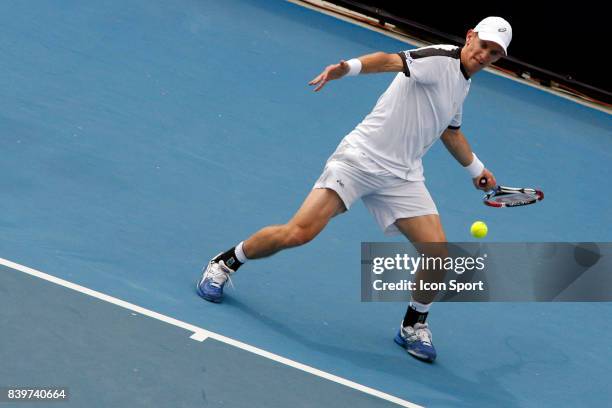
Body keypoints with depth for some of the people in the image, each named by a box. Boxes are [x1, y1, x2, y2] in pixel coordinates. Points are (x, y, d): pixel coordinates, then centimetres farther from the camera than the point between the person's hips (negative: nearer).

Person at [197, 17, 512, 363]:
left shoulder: (463, 84, 15)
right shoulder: (439, 59, -12)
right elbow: (391, 60, -32)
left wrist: (476, 169, 46)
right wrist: (348, 67, -50)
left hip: (402, 177, 7)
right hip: (360, 159, -7)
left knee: (438, 253, -9)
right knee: (299, 233, -16)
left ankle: (414, 326, 16)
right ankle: (224, 264, 8)